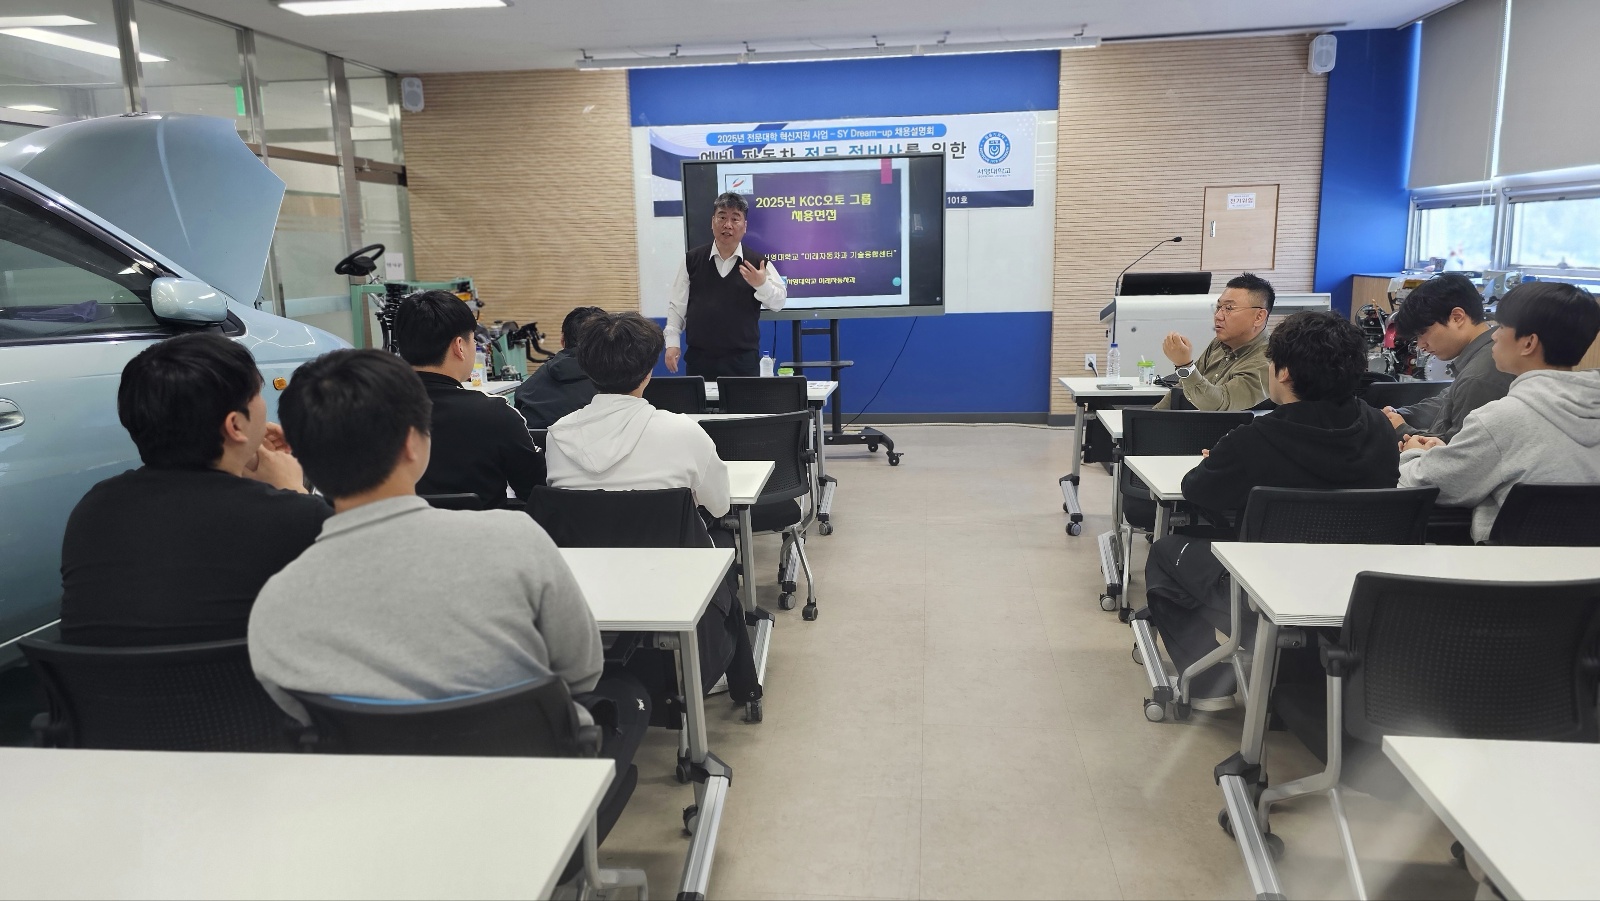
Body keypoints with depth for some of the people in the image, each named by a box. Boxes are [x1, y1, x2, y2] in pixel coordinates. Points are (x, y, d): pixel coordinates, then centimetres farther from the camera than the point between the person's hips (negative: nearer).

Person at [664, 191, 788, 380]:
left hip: (743, 360, -1)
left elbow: (779, 301, -2)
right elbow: (677, 304, 7)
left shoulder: (757, 263, 1)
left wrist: (762, 285, -20)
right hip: (699, 358, 1)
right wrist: (672, 342, 1)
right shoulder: (692, 259, 4)